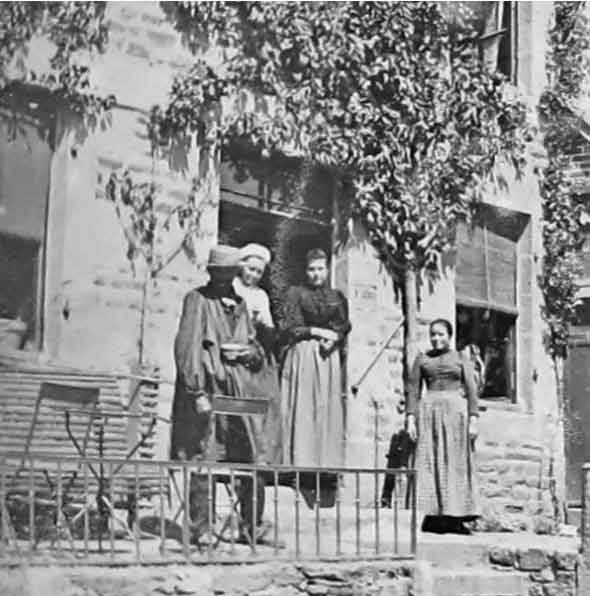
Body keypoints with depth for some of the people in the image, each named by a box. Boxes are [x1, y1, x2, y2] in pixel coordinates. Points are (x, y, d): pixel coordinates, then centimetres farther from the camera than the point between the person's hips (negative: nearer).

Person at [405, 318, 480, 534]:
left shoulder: (460, 359, 12)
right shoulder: (422, 359, 14)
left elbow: (471, 390, 6)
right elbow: (413, 389, 9)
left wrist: (473, 419, -4)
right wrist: (410, 418, -2)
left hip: (455, 411, -1)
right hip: (429, 411, 1)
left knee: (455, 462, -4)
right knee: (430, 462, -6)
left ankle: (456, 517, -4)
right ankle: (433, 516, -8)